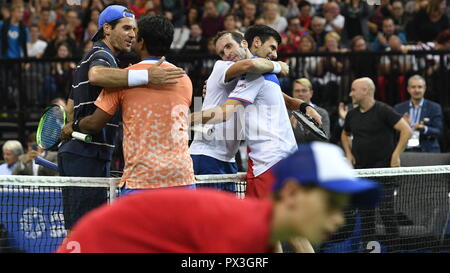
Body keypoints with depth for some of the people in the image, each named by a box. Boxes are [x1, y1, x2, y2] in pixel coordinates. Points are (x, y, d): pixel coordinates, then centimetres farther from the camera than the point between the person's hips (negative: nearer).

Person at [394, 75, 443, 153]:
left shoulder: (434, 108, 6)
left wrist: (424, 129, -20)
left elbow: (439, 132, -1)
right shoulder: (399, 108, 11)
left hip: (427, 152, -1)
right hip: (405, 151, 1)